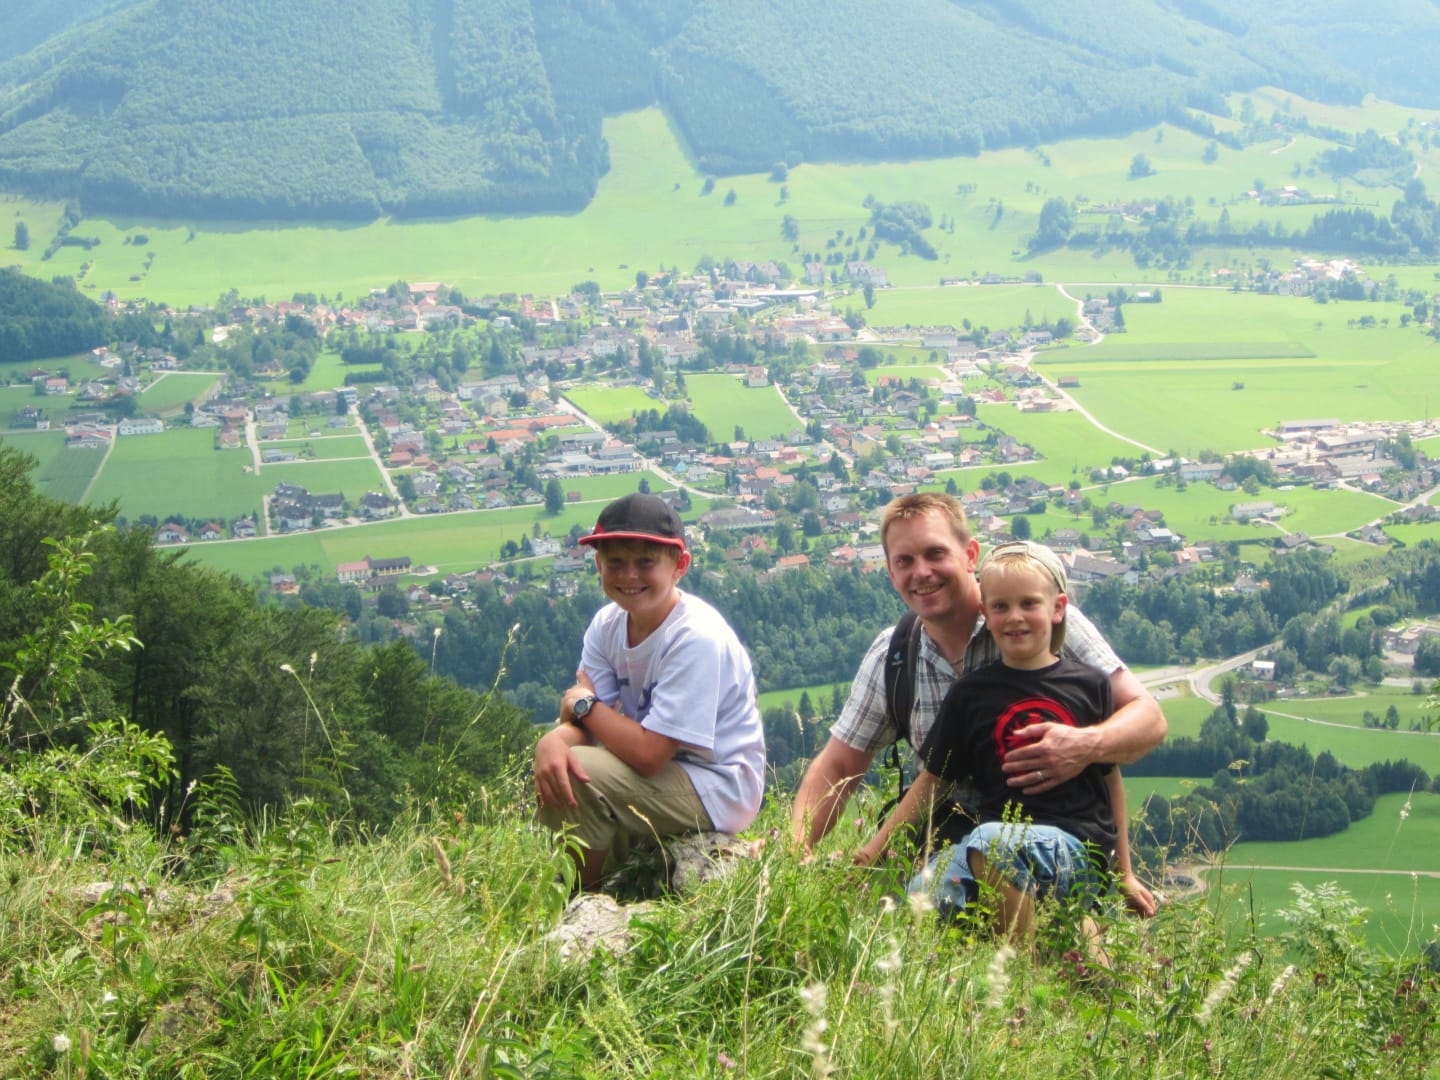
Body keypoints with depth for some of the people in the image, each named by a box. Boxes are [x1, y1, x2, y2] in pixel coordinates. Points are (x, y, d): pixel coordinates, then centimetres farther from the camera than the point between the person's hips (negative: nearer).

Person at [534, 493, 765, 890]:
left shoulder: (697, 638, -25)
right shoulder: (608, 623, 0)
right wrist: (552, 741, -32)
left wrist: (582, 704, -15)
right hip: (663, 772, 9)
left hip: (717, 792, -9)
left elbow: (647, 753, -29)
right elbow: (582, 721, -8)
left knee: (579, 775, -23)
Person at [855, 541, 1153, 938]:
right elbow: (931, 781, 14)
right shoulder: (970, 693, 10)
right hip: (998, 832, 3)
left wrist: (1124, 873, 19)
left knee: (990, 842, -36)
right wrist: (871, 852, 8)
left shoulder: (1089, 685, 6)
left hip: (1077, 845, -3)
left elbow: (1111, 779, 14)